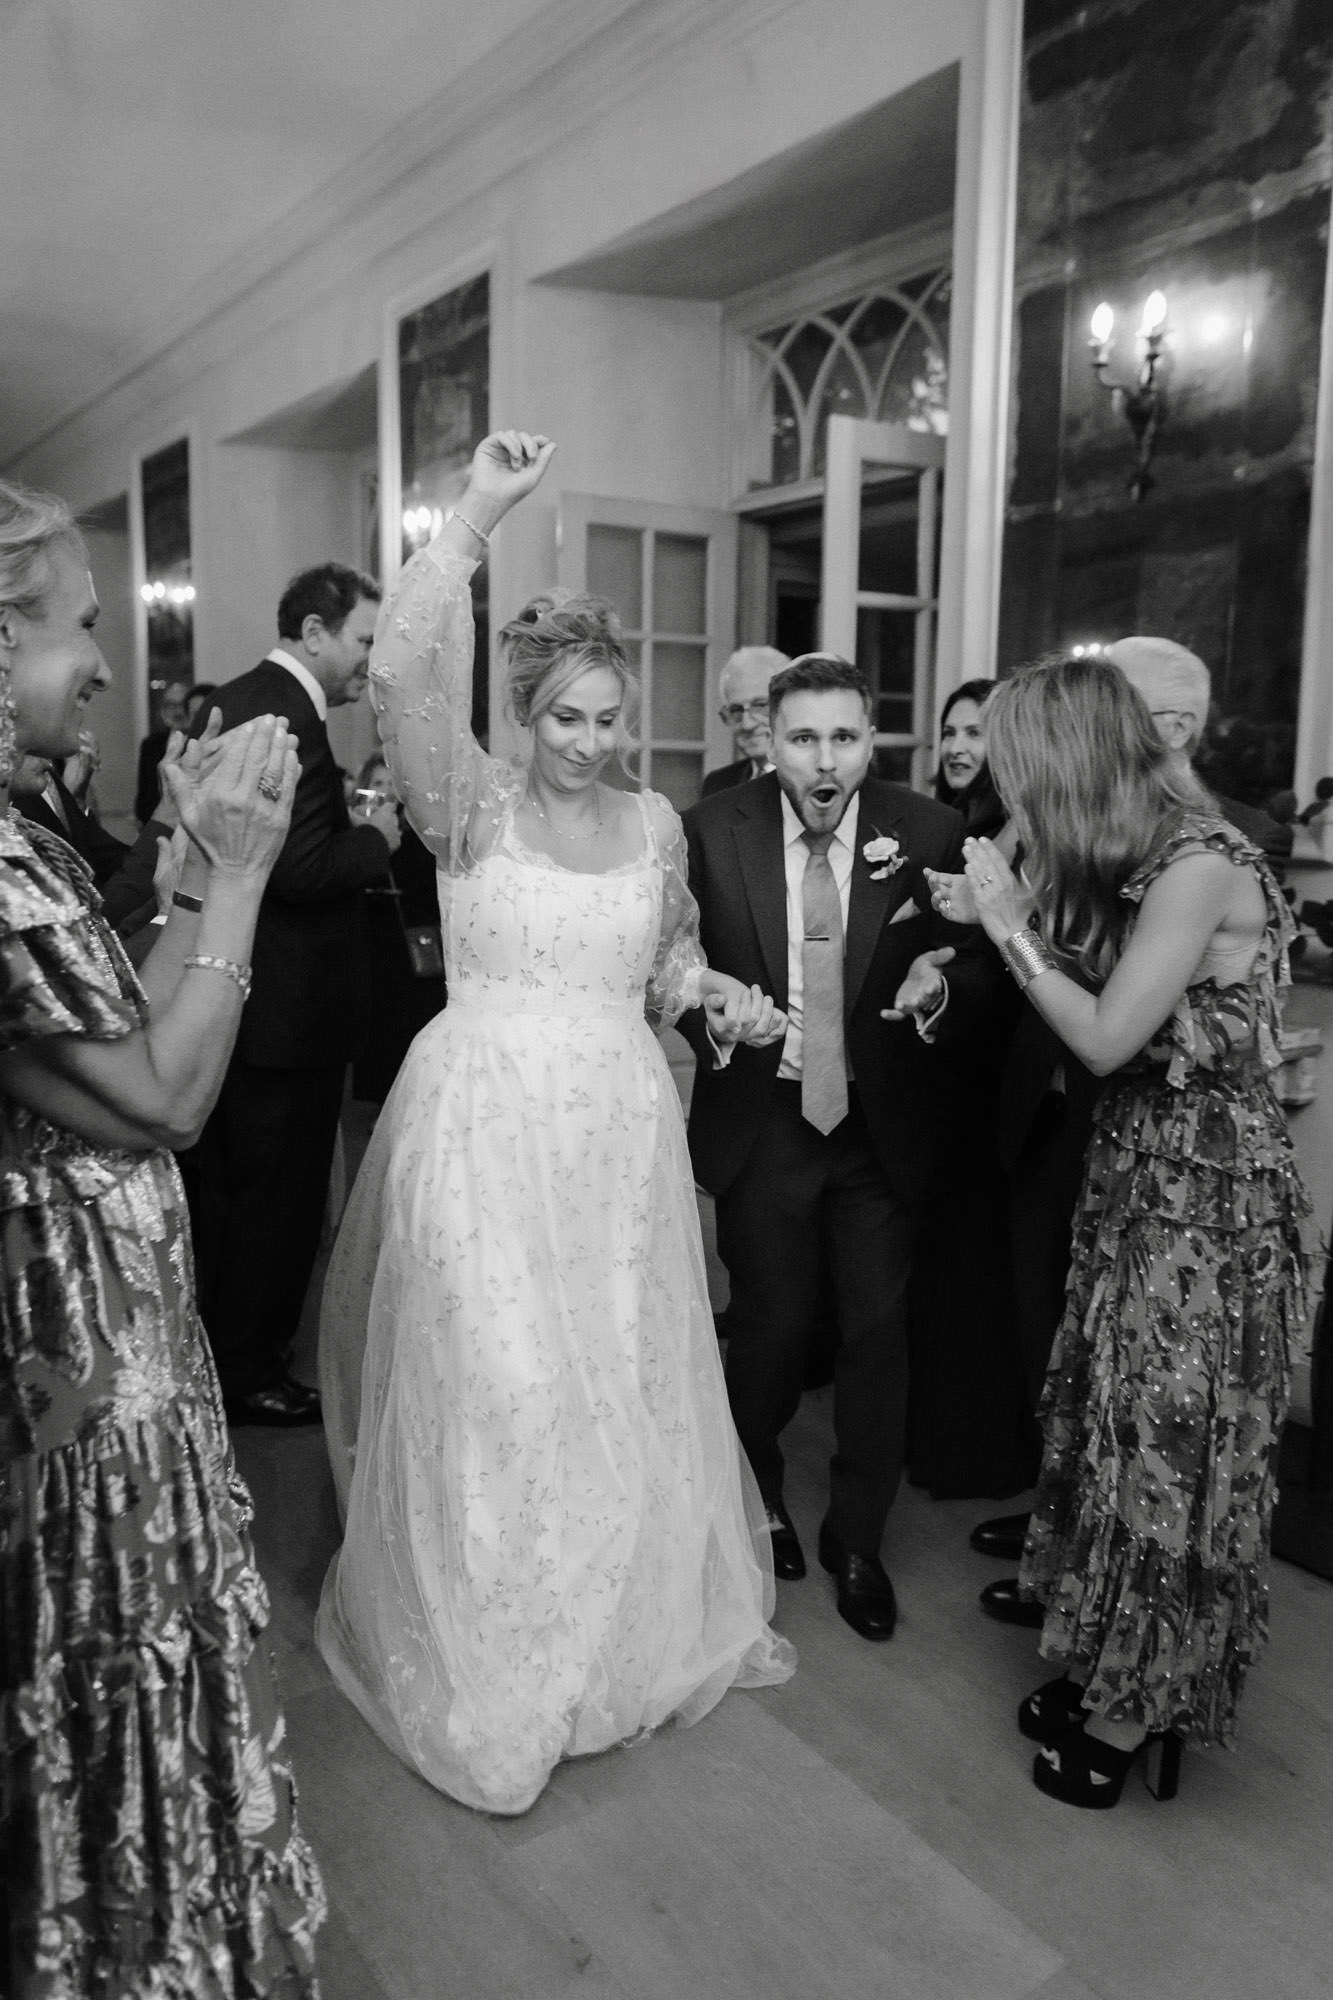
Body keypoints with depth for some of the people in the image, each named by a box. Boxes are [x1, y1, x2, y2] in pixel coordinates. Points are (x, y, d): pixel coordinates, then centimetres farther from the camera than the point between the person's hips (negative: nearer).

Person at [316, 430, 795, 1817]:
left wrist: (715, 995, -1)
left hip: (620, 1128, 4)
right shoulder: (471, 806, -6)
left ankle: (646, 1617, 38)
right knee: (491, 1390, 3)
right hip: (488, 1124, -4)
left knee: (630, 1380, 14)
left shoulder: (655, 821, 7)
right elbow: (402, 672, -23)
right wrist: (478, 514, -26)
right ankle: (490, 1667, 25)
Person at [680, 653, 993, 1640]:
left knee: (879, 1333, 9)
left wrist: (941, 981, -22)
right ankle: (758, 1495, 45)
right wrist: (709, 1015, -18)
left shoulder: (929, 832, -9)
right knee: (770, 1325, 15)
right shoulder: (714, 830, -9)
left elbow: (980, 961, 0)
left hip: (882, 1128, 1)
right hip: (762, 1123, 0)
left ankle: (857, 1540, 32)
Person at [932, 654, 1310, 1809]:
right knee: (1122, 1424, 16)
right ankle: (1109, 1668, 34)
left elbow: (1107, 1039, -21)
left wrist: (1013, 922, -14)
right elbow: (1094, 999, 6)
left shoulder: (1198, 861, -21)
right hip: (1140, 1173, 8)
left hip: (1204, 1191, -8)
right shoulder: (1140, 856, 4)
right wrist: (993, 923, -1)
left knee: (1169, 1444, 7)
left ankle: (1136, 1711, 27)